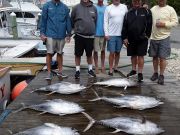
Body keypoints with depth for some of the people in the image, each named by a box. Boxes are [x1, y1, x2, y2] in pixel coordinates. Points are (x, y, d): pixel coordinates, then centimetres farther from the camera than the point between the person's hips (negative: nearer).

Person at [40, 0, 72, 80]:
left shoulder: (65, 7, 5)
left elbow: (68, 21, 7)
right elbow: (43, 20, 0)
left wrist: (68, 34, 5)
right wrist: (42, 33, -4)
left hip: (61, 35, 2)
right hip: (50, 35, -2)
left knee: (60, 53, 11)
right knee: (49, 53, 0)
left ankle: (60, 71, 22)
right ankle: (49, 72, 9)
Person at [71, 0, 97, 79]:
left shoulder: (93, 8, 5)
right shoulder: (76, 8, -2)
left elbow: (95, 20, 12)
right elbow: (72, 20, 6)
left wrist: (92, 29, 10)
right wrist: (76, 28, 9)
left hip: (90, 36, 2)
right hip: (79, 35, -2)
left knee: (89, 54, 12)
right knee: (78, 54, 5)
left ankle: (90, 69, 26)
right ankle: (77, 70, 16)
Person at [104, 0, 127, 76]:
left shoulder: (124, 7, 5)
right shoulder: (108, 8, 1)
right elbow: (105, 22, -1)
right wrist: (106, 34, -7)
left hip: (121, 34, 2)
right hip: (111, 35, -2)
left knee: (117, 52, 12)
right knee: (112, 53, -1)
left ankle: (115, 67, 26)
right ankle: (111, 69, 8)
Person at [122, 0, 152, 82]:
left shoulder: (146, 11, 1)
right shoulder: (129, 13, 7)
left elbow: (149, 25, 0)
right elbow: (124, 27, 6)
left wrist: (147, 35, -6)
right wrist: (125, 37, 0)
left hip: (142, 39, -3)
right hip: (131, 39, 3)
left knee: (140, 56, 0)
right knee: (133, 55, 14)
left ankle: (140, 73, 6)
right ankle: (133, 70, 29)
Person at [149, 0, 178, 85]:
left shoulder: (170, 9, -4)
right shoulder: (153, 9, 9)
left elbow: (175, 22, -7)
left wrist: (164, 24, -18)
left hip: (164, 37, -4)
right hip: (153, 37, 4)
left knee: (162, 57, -3)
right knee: (154, 56, 11)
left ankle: (161, 75, 8)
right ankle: (155, 73, 25)